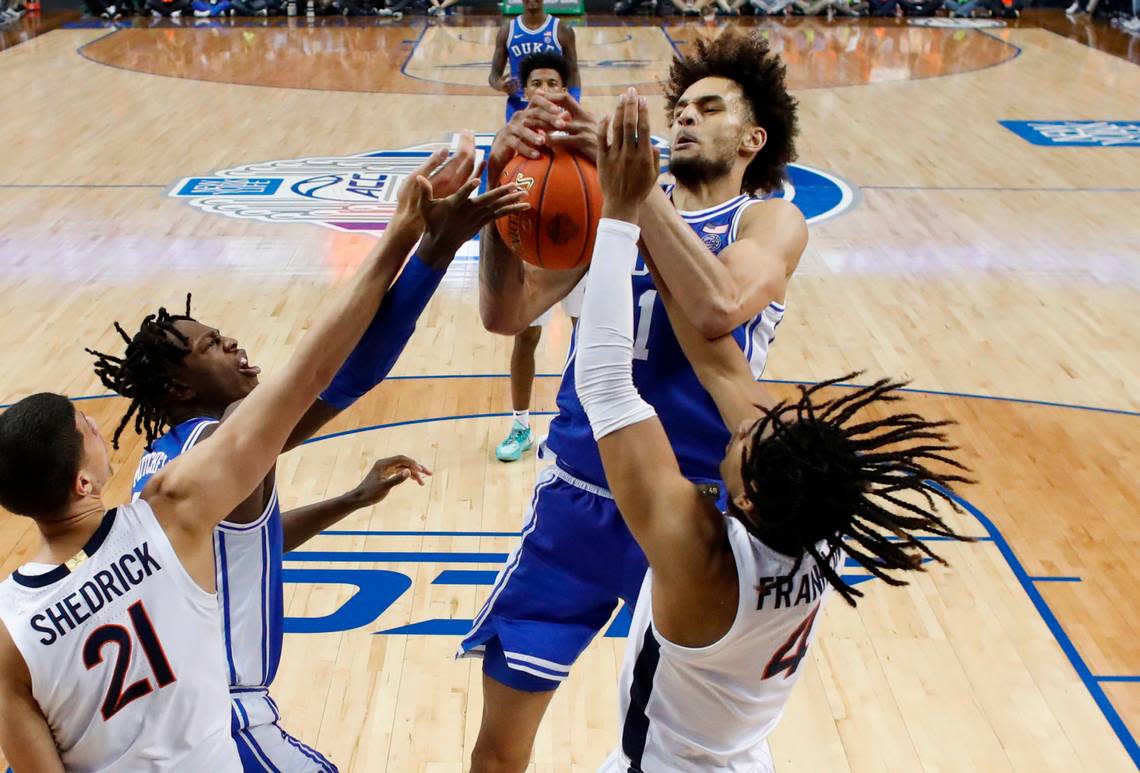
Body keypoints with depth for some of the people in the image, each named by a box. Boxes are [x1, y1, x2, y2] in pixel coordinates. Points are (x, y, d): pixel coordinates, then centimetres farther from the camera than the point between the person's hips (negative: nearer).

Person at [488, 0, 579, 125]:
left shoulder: (562, 30, -2)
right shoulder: (507, 30, 3)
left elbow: (572, 76, 3)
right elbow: (495, 74, 6)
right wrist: (499, 85, -19)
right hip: (518, 108, 1)